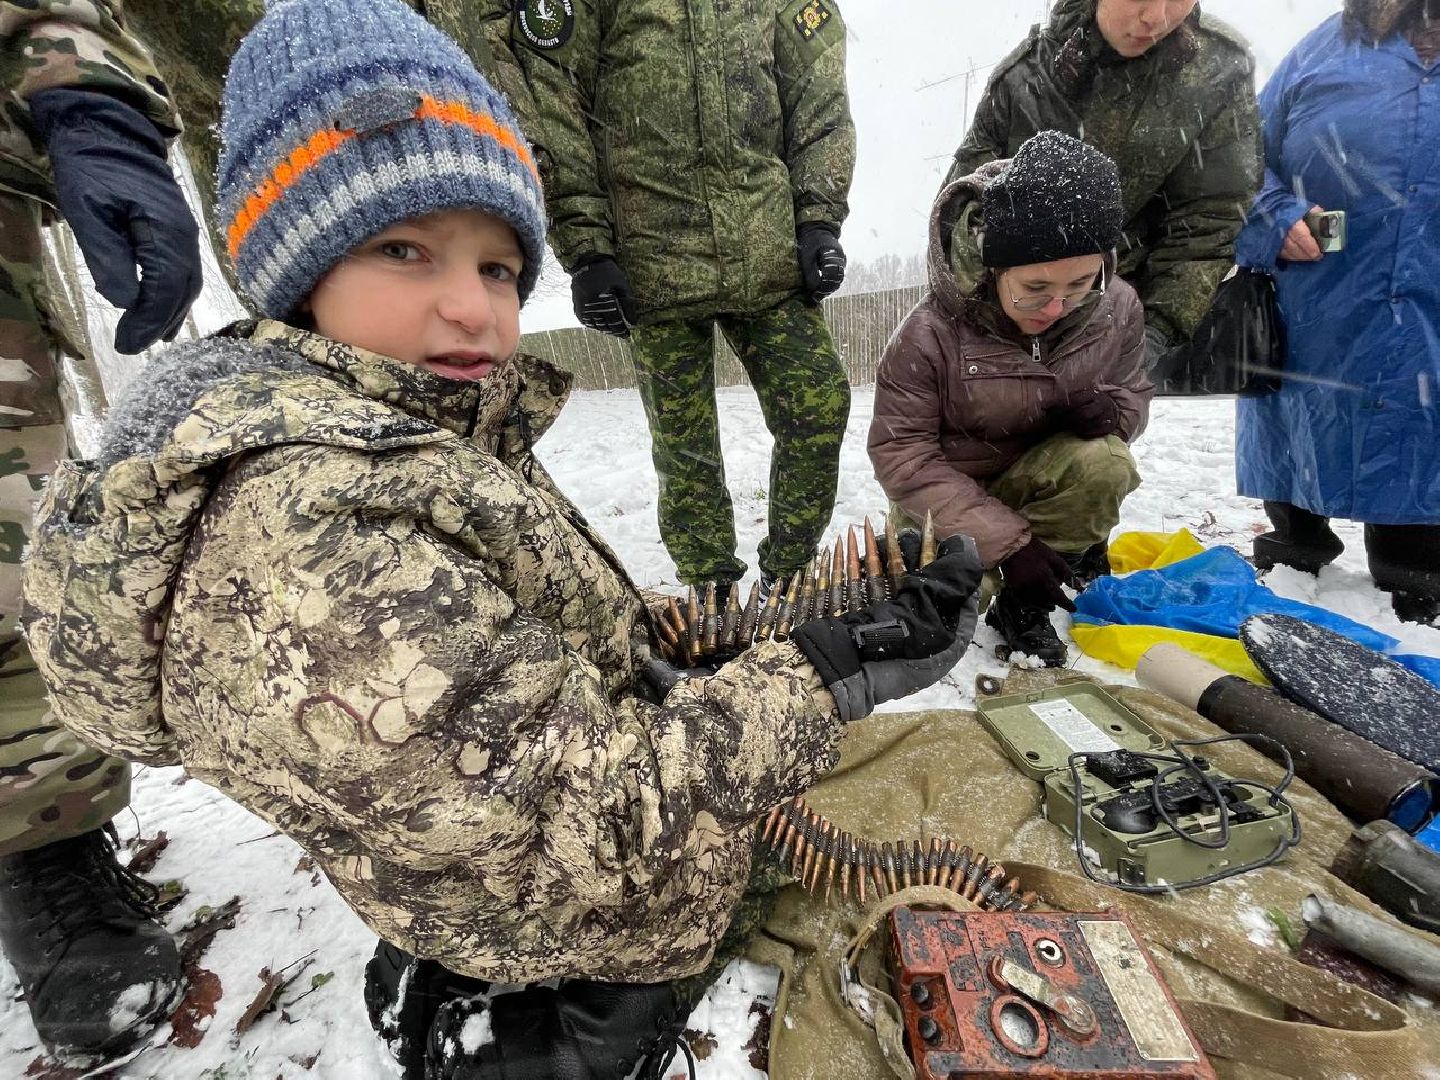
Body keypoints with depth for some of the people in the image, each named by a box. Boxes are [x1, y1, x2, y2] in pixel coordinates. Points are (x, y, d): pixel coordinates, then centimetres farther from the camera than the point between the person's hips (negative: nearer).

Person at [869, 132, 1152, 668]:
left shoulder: (1117, 309, -13)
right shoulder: (930, 331, -27)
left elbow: (1134, 394, 5)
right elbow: (900, 454, -25)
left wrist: (1109, 411, -24)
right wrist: (1007, 540, -29)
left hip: (1040, 479, 3)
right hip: (947, 496, -2)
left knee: (1104, 463, -30)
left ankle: (1025, 603, -9)